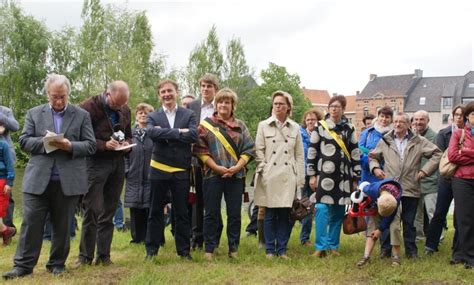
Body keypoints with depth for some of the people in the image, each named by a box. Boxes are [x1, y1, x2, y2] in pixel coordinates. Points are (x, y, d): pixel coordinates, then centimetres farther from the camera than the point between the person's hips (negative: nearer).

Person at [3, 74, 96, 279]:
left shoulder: (82, 115, 6)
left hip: (68, 181, 0)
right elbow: (23, 141, 4)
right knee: (31, 223, -1)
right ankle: (23, 265, 6)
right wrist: (44, 142, -14)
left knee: (62, 226, 7)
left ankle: (57, 264, 20)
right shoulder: (34, 113, 10)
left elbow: (91, 146, 2)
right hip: (38, 179, 1)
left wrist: (70, 146, -16)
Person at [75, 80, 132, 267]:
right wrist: (104, 145, -21)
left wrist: (127, 144, -1)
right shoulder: (89, 107, -9)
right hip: (96, 163, -5)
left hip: (118, 164, 5)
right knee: (93, 211, -5)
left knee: (109, 212, 7)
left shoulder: (125, 110, 10)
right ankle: (85, 255, 6)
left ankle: (103, 255, 13)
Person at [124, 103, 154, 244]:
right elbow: (124, 154, 10)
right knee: (136, 211, 6)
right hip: (134, 178, 2)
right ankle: (138, 238, 16)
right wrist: (126, 170, 0)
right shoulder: (130, 133, 9)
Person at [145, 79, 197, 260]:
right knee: (155, 212, 7)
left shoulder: (189, 115, 5)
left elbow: (193, 135, -13)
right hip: (159, 170, 0)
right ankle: (151, 250, 16)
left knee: (182, 213, 7)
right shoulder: (153, 116, 5)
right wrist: (178, 132, -19)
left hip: (181, 170, 0)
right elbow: (151, 133, -17)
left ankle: (184, 250, 17)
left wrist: (165, 134, -13)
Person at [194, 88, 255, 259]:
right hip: (213, 174, -2)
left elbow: (249, 149, 5)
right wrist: (216, 167, -12)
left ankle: (233, 248, 16)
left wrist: (237, 167, -10)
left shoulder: (240, 126, 10)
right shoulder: (206, 124, 4)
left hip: (236, 175, 2)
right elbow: (200, 149, -3)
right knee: (211, 213, 2)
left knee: (234, 214, 5)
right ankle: (209, 248, 12)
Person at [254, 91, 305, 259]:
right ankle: (270, 250, 11)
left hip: (288, 178, 1)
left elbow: (300, 155, 11)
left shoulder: (295, 128, 11)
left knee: (285, 214, 3)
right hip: (270, 177, -1)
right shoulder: (263, 125, 7)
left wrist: (300, 180, 6)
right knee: (270, 215, 2)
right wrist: (263, 170, -7)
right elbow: (259, 151, 4)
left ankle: (282, 250, 12)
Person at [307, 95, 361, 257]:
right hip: (324, 176, -3)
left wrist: (355, 178, 9)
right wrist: (312, 175, -2)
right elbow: (312, 152, 2)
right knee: (323, 210, -8)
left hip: (343, 177, 3)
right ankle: (321, 247, -2)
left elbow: (355, 154, 12)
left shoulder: (349, 129, 11)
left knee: (338, 212, 7)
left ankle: (333, 245, 18)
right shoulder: (320, 127, 3)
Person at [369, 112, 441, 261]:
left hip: (410, 189, -1)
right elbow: (373, 156, 20)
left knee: (409, 222, 7)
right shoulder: (385, 141, 9)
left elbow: (437, 154, 6)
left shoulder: (418, 141, 5)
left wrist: (425, 170, -1)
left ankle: (411, 250, 18)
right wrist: (375, 168, 0)